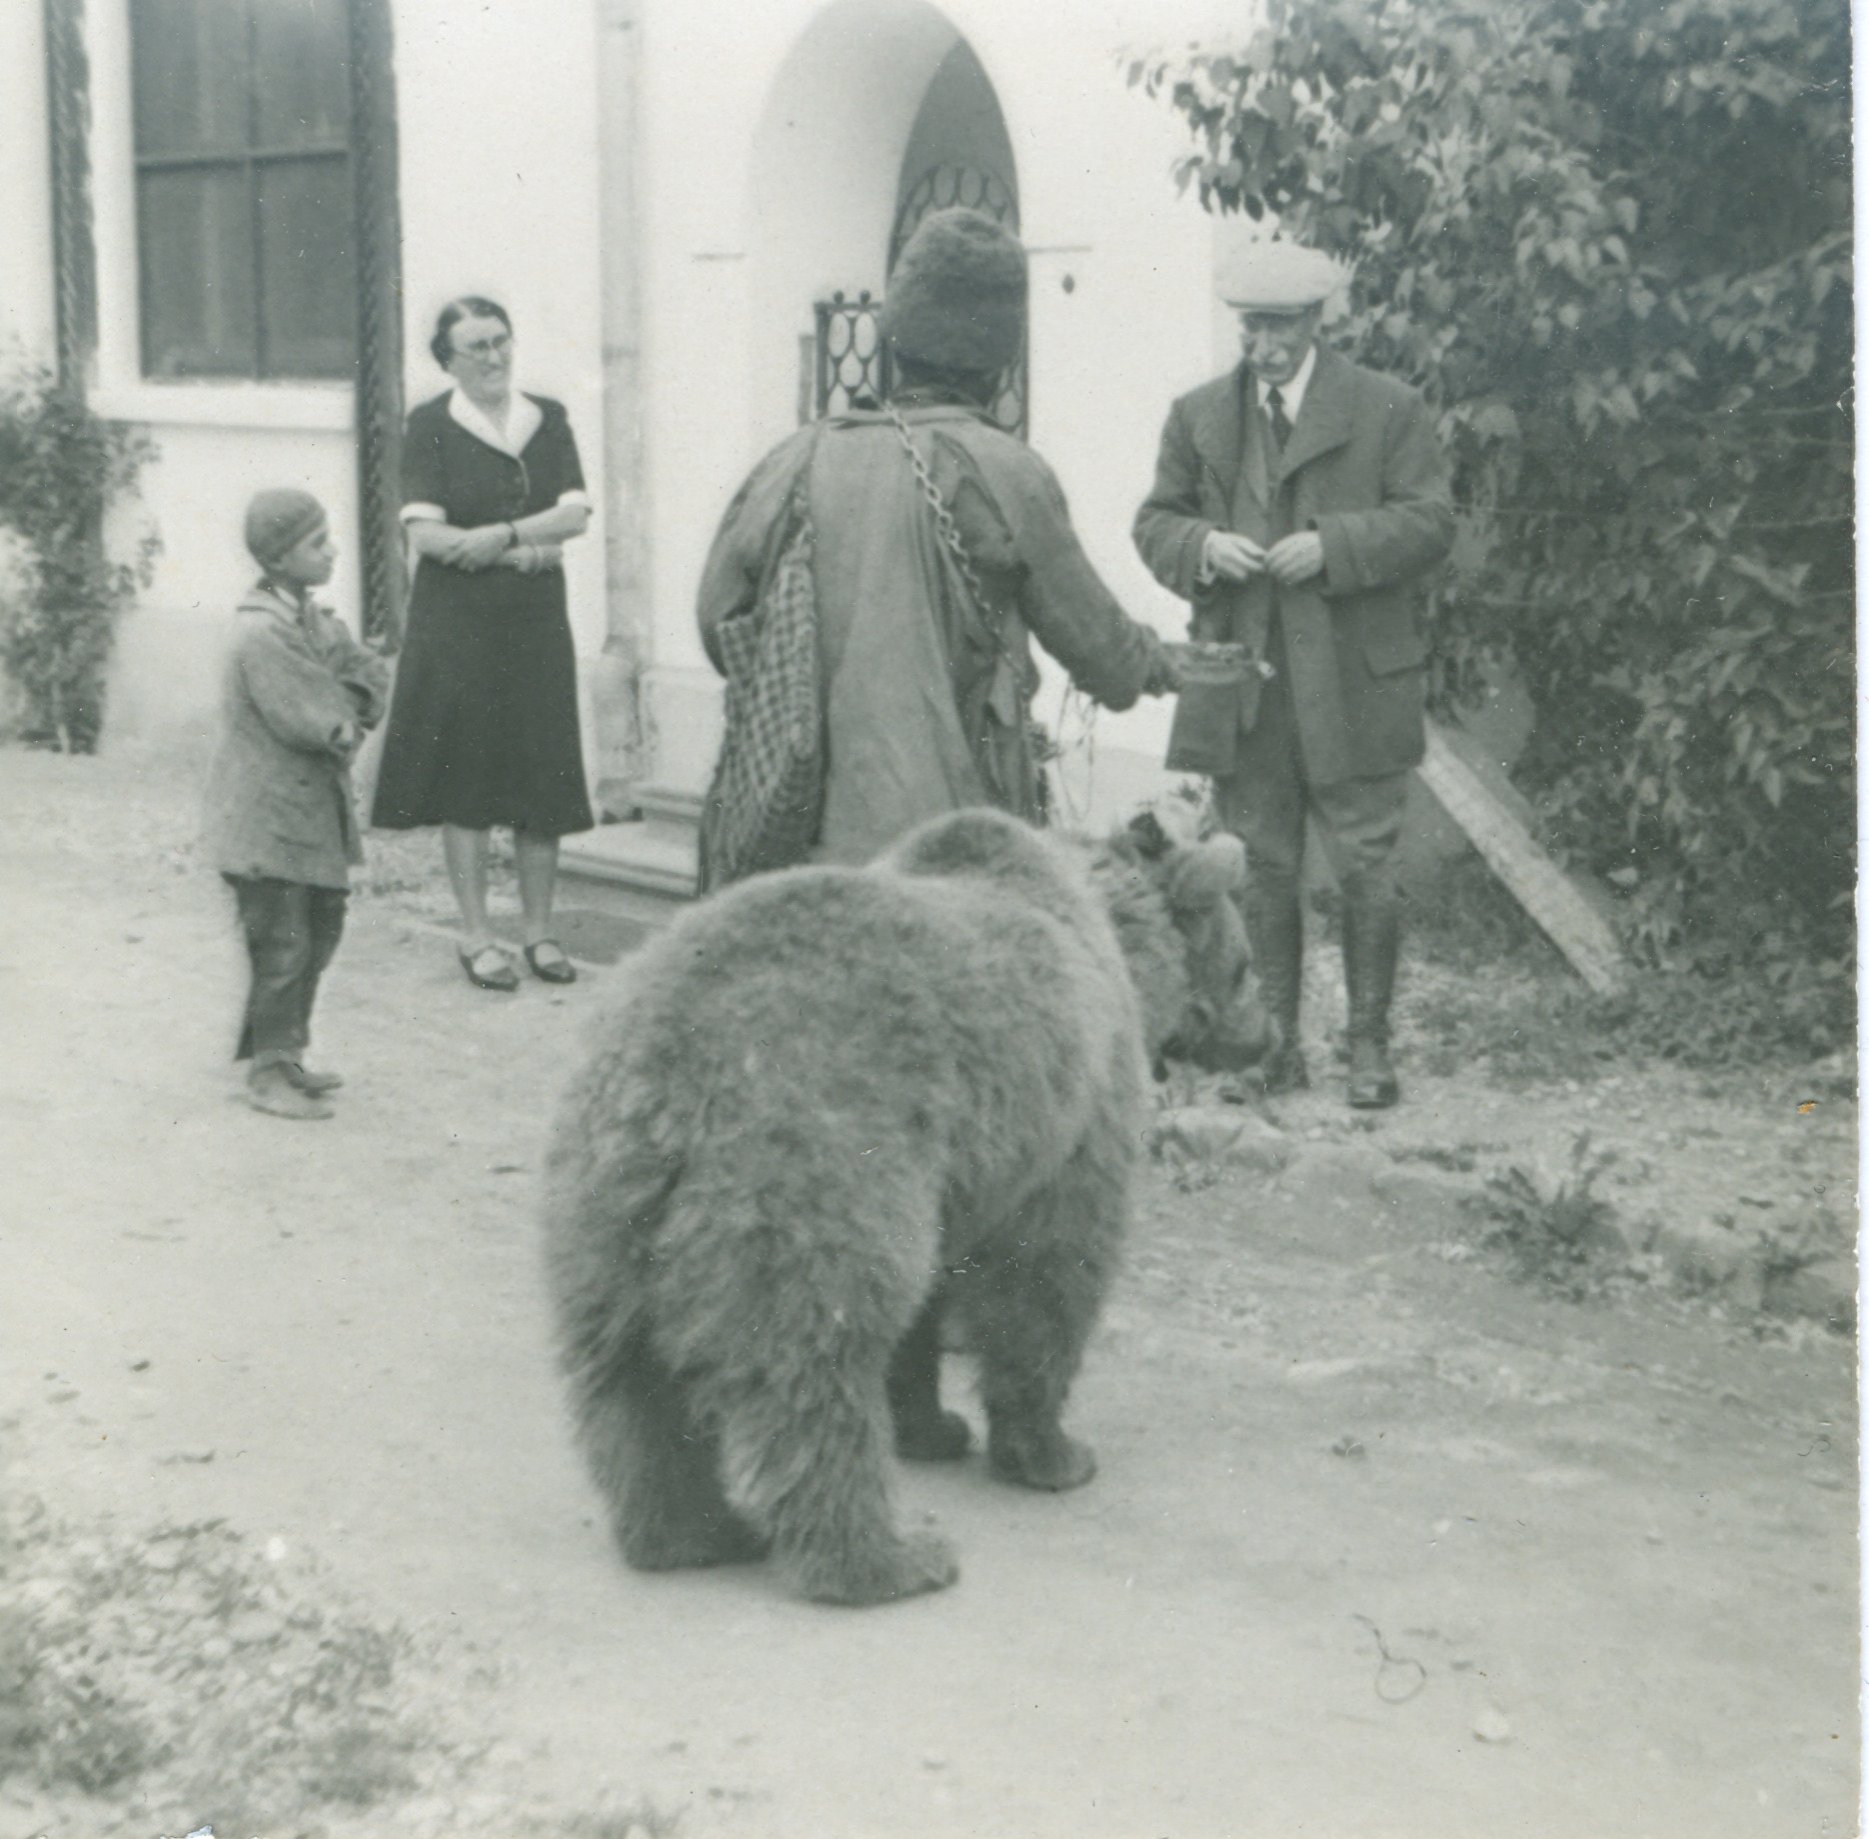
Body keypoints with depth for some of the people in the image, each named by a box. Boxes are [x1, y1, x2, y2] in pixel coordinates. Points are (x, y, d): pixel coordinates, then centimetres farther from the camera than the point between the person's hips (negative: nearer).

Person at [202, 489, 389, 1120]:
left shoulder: (311, 617, 11)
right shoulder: (262, 633, -21)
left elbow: (369, 673, 9)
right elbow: (313, 722, -24)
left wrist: (344, 711, -9)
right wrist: (345, 723, -5)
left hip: (315, 813, 10)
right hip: (267, 819, -10)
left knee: (320, 932, 17)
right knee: (281, 945, -4)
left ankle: (286, 1055, 29)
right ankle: (268, 1072, 7)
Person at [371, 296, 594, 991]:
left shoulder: (548, 418, 8)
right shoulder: (429, 425, -3)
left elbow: (575, 515, -2)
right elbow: (424, 533, -11)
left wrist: (502, 534, -17)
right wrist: (531, 551, -14)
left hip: (537, 622, 3)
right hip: (457, 626, -3)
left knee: (542, 777, 5)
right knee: (466, 778, 0)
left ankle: (538, 929, 16)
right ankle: (476, 937, 9)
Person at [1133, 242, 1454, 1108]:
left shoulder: (1389, 409, 1)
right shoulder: (1198, 415, 11)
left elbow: (1430, 520, -4)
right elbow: (1154, 522, 12)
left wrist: (1332, 548, -17)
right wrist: (1203, 547, -10)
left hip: (1355, 684, -3)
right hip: (1244, 681, 3)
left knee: (1365, 867, 0)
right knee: (1265, 869, 9)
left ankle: (1369, 1042, 12)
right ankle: (1275, 1038, 19)